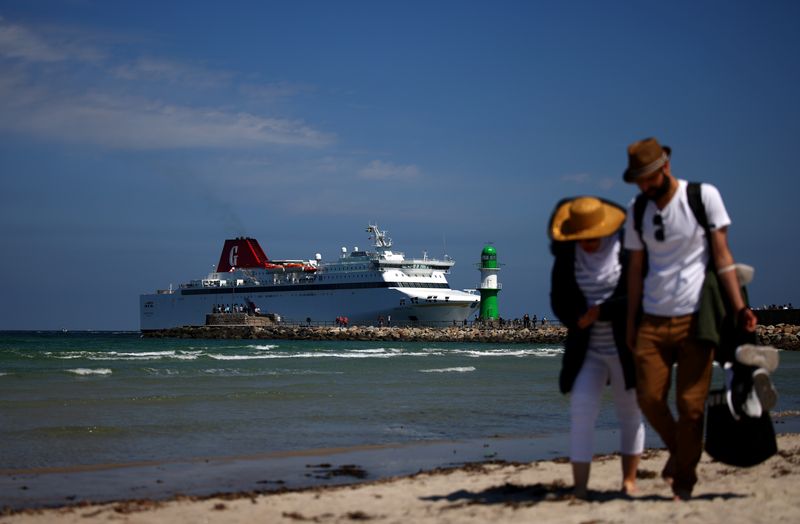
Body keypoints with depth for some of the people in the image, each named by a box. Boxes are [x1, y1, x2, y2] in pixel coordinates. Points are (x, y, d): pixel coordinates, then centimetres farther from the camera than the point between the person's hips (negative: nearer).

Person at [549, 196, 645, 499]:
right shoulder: (567, 257, 0)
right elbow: (560, 302, 3)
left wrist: (600, 311, -16)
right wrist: (580, 321, -15)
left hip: (625, 349, -2)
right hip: (586, 351, 2)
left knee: (630, 414, 8)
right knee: (581, 415, -9)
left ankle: (629, 480, 21)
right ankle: (580, 487, -9)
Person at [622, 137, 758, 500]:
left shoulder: (704, 197, -2)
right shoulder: (637, 210, 9)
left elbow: (722, 255, -3)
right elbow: (636, 269, 11)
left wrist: (739, 307, -10)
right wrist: (631, 323, 9)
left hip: (695, 319, -3)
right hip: (653, 320, 3)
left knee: (691, 404, -4)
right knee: (649, 397, -4)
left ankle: (684, 479, 12)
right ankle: (678, 450, 25)